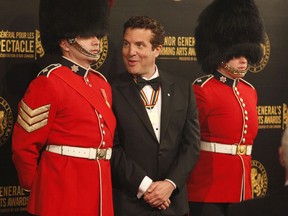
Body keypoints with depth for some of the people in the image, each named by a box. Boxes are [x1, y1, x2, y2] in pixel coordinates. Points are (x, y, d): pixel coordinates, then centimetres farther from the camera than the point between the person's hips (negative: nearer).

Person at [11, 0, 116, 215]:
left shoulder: (102, 83, 14)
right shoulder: (48, 82, -10)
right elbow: (24, 144, -9)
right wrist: (35, 186, 1)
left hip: (100, 187, 7)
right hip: (64, 190, -7)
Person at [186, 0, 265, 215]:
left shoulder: (250, 91, 12)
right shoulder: (201, 90, -10)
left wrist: (244, 189, 19)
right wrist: (185, 188, -8)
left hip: (241, 190, 7)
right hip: (208, 193, -7)